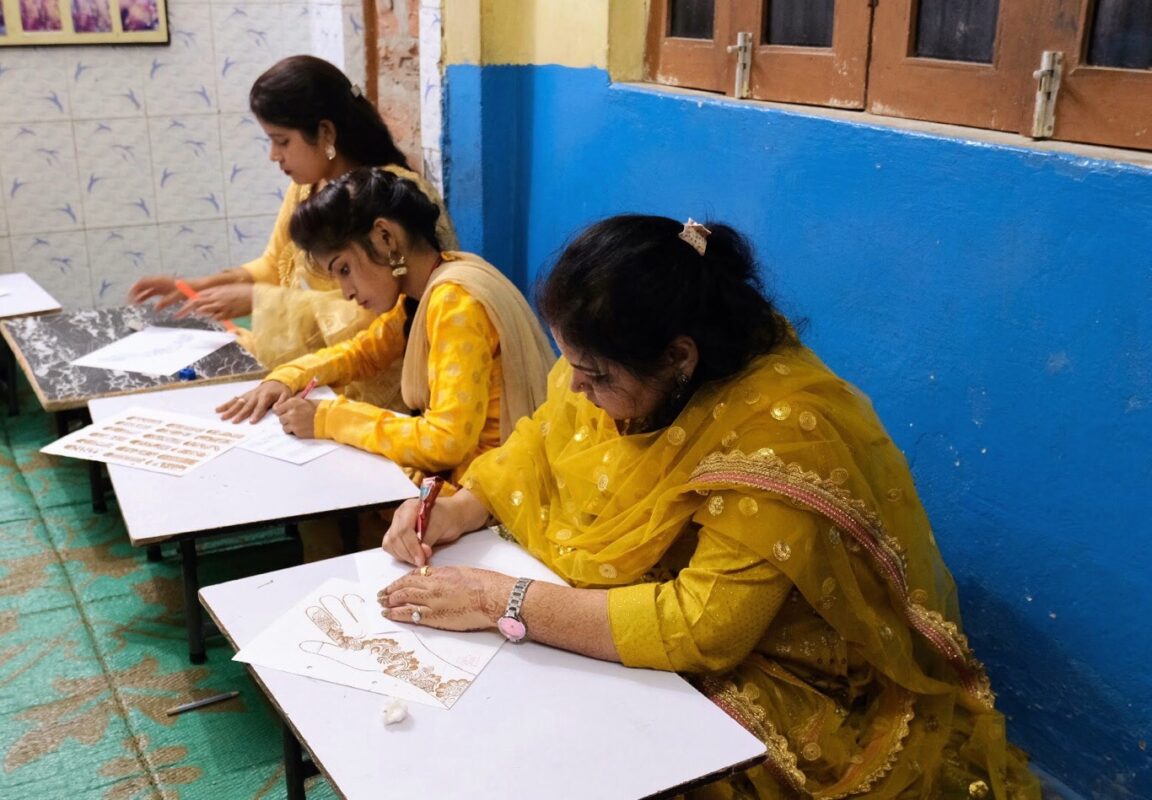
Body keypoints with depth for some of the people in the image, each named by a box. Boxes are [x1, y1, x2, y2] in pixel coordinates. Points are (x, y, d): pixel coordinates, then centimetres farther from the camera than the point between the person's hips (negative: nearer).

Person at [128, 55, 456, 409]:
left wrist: (258, 299, -21)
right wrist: (201, 285, 1)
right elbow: (275, 267, 18)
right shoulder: (305, 187, 6)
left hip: (369, 381, -7)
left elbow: (369, 314, -24)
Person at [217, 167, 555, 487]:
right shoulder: (421, 289, 5)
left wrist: (329, 419, -19)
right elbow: (362, 351, 20)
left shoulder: (456, 300, -22)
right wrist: (285, 379, 3)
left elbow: (447, 441, -28)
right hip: (452, 473, 8)